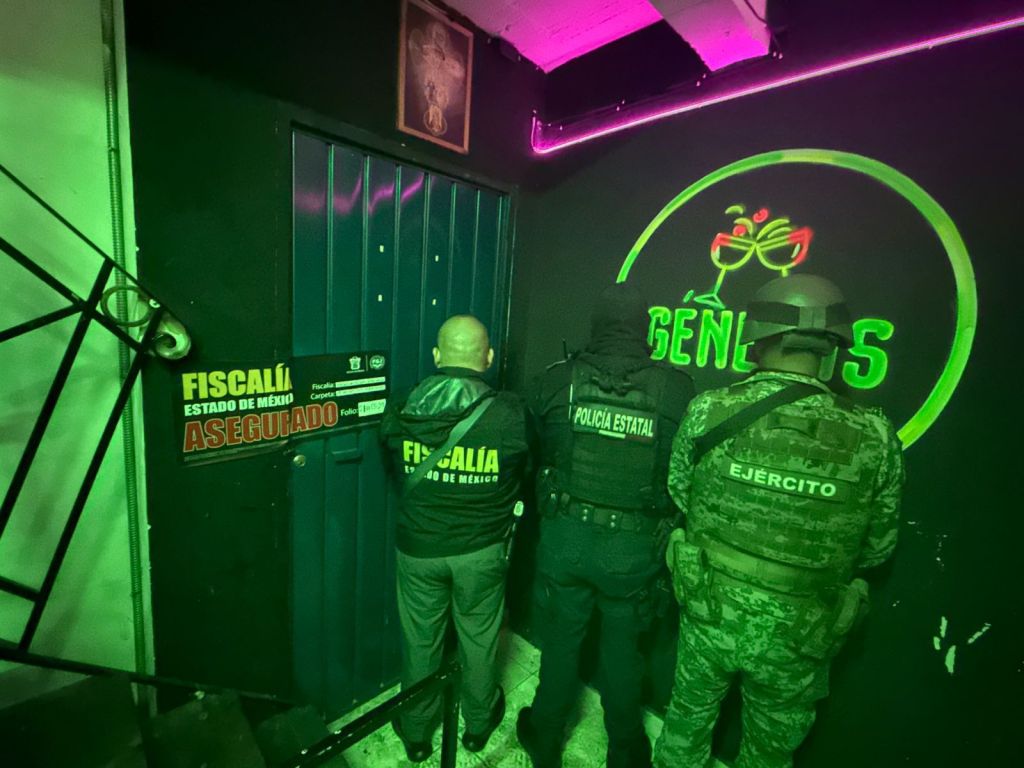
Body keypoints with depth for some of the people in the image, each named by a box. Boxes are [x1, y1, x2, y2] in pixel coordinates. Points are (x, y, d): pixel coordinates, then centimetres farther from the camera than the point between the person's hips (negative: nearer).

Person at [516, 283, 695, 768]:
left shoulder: (557, 380, -12)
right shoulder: (677, 389, -13)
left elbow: (534, 449, 1)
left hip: (565, 536, 1)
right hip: (634, 547, 0)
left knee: (561, 638, 22)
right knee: (623, 648, 22)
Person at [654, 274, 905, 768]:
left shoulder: (708, 412, -19)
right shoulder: (874, 439, -16)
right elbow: (875, 550, -2)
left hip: (709, 616, 0)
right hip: (796, 637, 1)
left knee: (685, 727, 27)